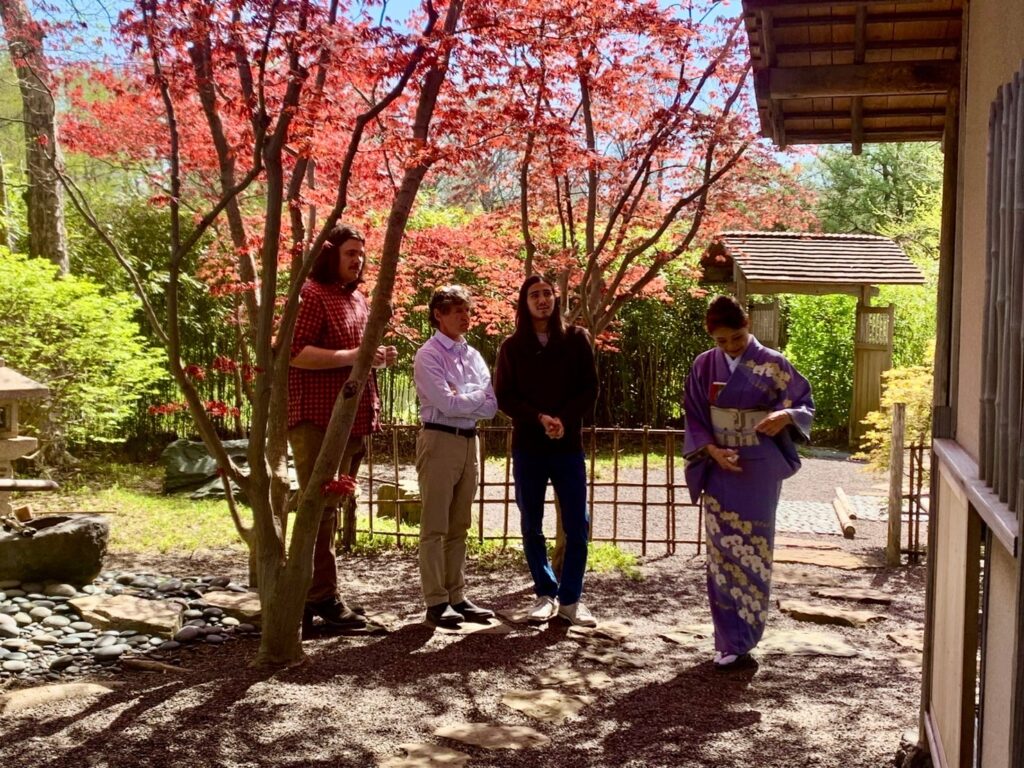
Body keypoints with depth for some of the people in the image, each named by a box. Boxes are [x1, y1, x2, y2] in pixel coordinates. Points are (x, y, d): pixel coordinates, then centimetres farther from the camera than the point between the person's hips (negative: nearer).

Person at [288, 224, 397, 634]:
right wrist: (352, 356, -24)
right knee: (320, 507, -6)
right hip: (319, 419, -9)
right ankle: (322, 598, -1)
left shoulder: (357, 299, 19)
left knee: (334, 507, 14)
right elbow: (294, 352, -20)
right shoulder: (311, 294, -9)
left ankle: (311, 594, 24)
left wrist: (378, 356, 10)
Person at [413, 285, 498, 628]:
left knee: (458, 527, 10)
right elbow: (445, 404, -17)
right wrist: (477, 396, -2)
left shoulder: (473, 356, 13)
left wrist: (460, 399, -10)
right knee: (434, 527, -3)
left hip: (469, 442, 7)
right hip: (440, 441, -7)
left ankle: (456, 597, 16)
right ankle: (436, 602, 1)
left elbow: (491, 406, 4)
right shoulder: (428, 356, -6)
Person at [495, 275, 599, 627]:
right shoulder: (512, 346, 5)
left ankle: (570, 599, 9)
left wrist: (564, 420, -13)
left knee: (577, 526, -2)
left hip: (569, 445, 0)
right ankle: (546, 594, 19)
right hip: (527, 447, 1)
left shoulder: (576, 339, 5)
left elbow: (590, 389, 2)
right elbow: (503, 396, 0)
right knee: (531, 526, 6)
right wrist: (540, 419, -14)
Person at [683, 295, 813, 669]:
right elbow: (694, 419, 5)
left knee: (753, 551, 2)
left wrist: (785, 416, -19)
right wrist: (712, 450, -11)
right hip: (720, 468, 2)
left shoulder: (773, 364, -4)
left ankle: (742, 637, 12)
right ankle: (729, 640, 14)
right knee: (722, 552, 4)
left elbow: (806, 402, 3)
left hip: (760, 470, -2)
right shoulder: (704, 366, 3)